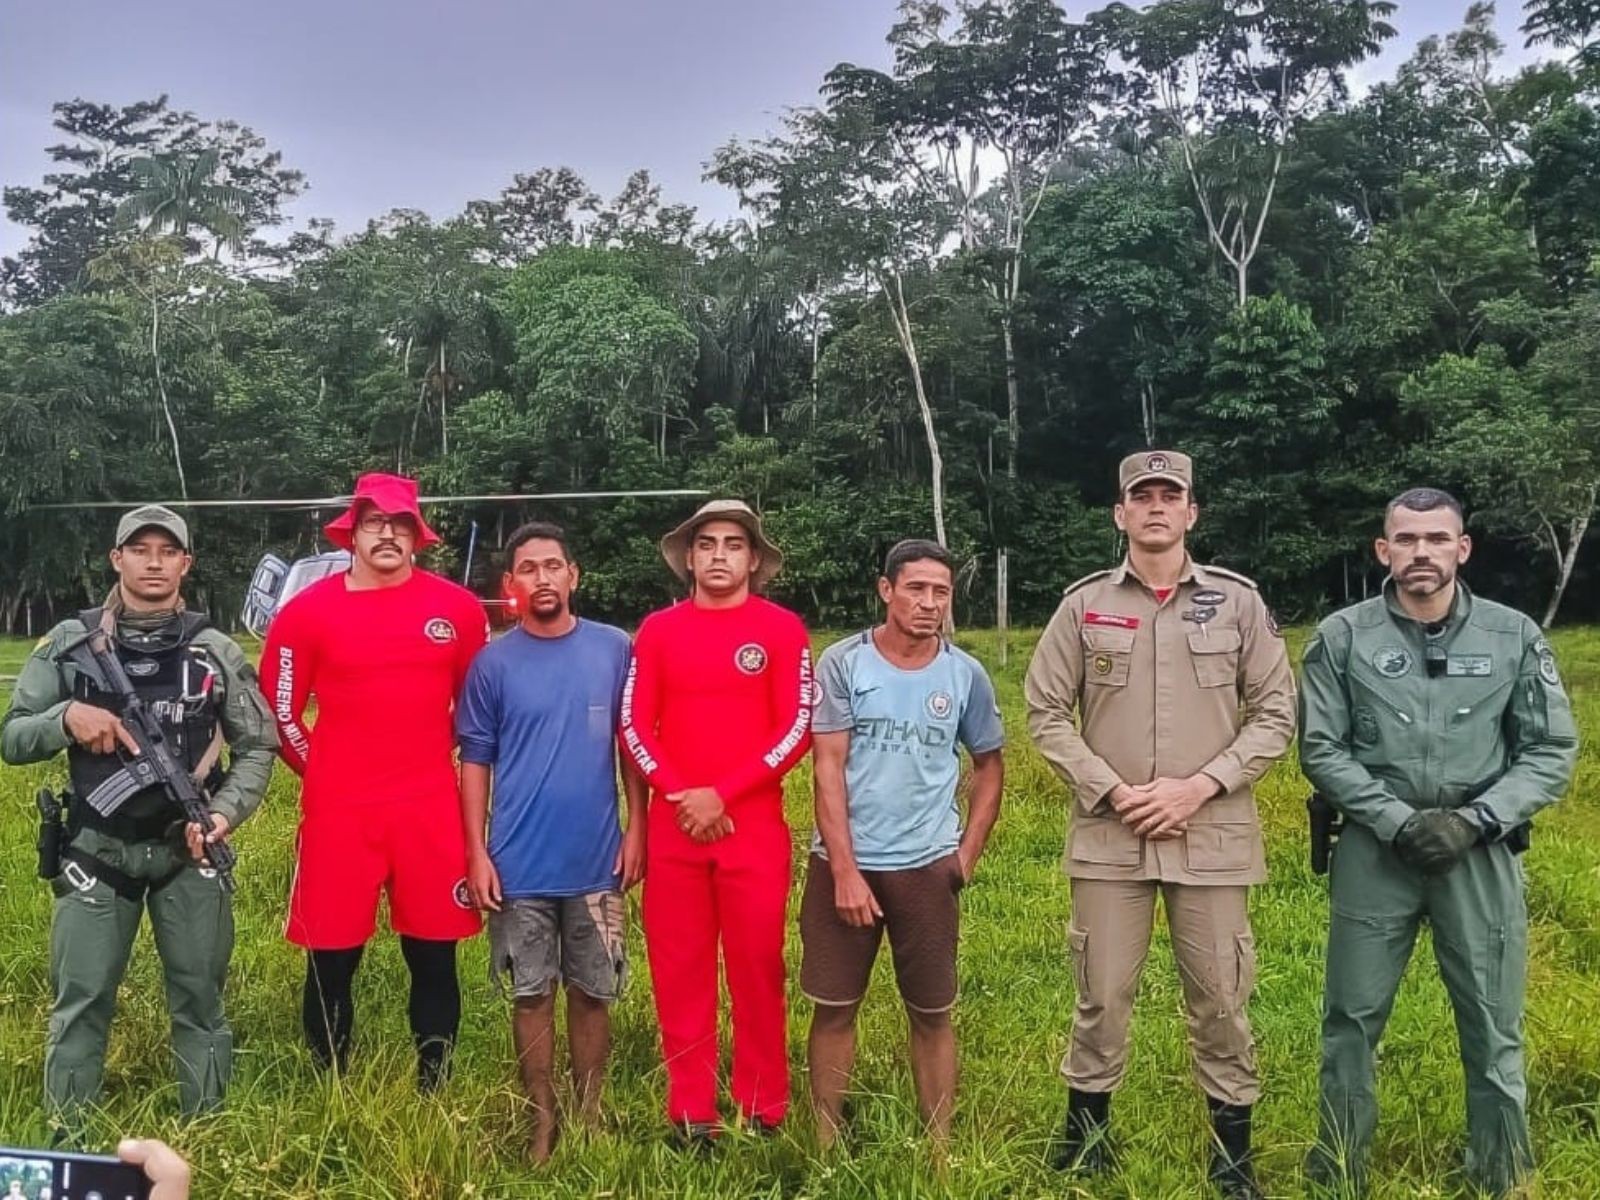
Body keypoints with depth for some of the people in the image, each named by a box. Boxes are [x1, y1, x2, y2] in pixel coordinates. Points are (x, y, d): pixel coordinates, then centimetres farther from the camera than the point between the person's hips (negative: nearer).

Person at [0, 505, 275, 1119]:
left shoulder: (216, 650, 1)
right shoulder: (69, 643, 1)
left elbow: (257, 746, 6)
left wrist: (225, 811, -10)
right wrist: (65, 718, -18)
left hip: (187, 849, 0)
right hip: (96, 851, 0)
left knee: (199, 996, 8)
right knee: (79, 1000, 5)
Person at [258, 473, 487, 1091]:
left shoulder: (458, 609, 2)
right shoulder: (308, 611, -2)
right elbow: (278, 710, 8)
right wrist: (324, 773, 8)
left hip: (430, 811, 1)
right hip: (337, 812, -1)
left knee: (434, 958, 7)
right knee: (331, 960, 5)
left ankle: (434, 1091, 20)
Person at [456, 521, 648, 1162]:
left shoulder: (613, 649, -1)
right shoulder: (492, 663, -1)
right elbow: (475, 762, 2)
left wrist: (636, 830, 0)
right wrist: (477, 853, -4)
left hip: (597, 861, 1)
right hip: (520, 866, 0)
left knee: (592, 993, 11)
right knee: (532, 995, 8)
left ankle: (590, 1114, 26)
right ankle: (542, 1121, 23)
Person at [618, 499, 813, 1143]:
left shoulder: (782, 629, 0)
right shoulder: (658, 630, 7)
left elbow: (798, 727, -5)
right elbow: (633, 725, 4)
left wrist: (722, 793, -12)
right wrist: (681, 795, -9)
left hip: (754, 824, -2)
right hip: (674, 825, 2)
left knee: (757, 968, 3)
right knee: (678, 969, 5)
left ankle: (763, 1112, 16)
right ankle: (690, 1113, 16)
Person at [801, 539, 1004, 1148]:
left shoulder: (965, 674, 0)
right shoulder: (842, 663, -6)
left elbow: (989, 764, 13)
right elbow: (827, 768, -8)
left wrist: (969, 852, 4)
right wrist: (845, 870, -13)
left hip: (928, 867, 1)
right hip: (844, 864, -1)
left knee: (932, 1012, 8)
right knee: (834, 1007, 7)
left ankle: (939, 1144, 19)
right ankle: (826, 1141, 20)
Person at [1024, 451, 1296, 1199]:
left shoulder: (1238, 601, 2)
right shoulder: (1084, 604, 3)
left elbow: (1275, 714, 2)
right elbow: (1046, 712, 4)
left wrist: (1199, 786, -10)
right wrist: (1113, 791, -7)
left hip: (1212, 835, 0)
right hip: (1108, 836, 0)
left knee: (1220, 999, 7)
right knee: (1102, 996, 8)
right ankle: (1086, 1131, 26)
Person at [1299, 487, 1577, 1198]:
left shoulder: (1516, 638, -1)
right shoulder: (1343, 637, -3)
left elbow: (1551, 754, 1)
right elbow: (1321, 749, -3)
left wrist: (1474, 820, -12)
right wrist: (1397, 821, -13)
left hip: (1481, 854, 0)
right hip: (1374, 851, 0)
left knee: (1493, 1027, 8)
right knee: (1352, 1017, 8)